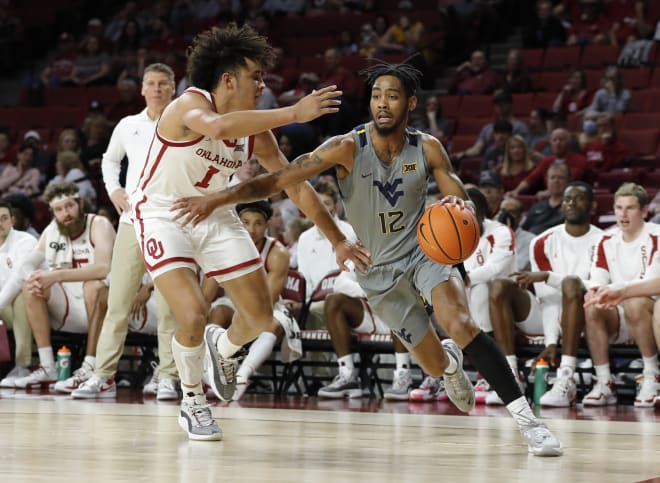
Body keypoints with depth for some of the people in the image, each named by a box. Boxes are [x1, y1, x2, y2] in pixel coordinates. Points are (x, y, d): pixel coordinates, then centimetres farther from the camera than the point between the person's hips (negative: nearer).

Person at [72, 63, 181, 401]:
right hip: (132, 220, 3)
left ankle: (167, 377, 1)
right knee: (118, 300, -1)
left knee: (168, 303, -4)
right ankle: (104, 376, 0)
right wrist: (113, 189, 11)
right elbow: (110, 159, 27)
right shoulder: (128, 126, 12)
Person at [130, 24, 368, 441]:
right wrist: (294, 113, -52)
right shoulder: (190, 104, -26)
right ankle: (193, 403, 6)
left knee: (261, 316, 5)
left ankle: (223, 348, 41)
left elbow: (296, 185, 1)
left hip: (215, 215, 6)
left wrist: (337, 239, 0)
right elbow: (218, 127, -51)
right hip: (163, 215, -6)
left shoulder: (255, 132, -8)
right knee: (194, 316, -21)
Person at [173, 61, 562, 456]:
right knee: (435, 367, 4)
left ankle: (526, 417, -24)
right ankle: (451, 361, 46)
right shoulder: (348, 148, -16)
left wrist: (461, 207, -34)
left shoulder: (427, 149, -9)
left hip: (424, 250, 0)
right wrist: (217, 199, -29)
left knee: (461, 324, -29)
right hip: (379, 270, 0)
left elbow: (464, 204, -8)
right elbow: (278, 180, -19)